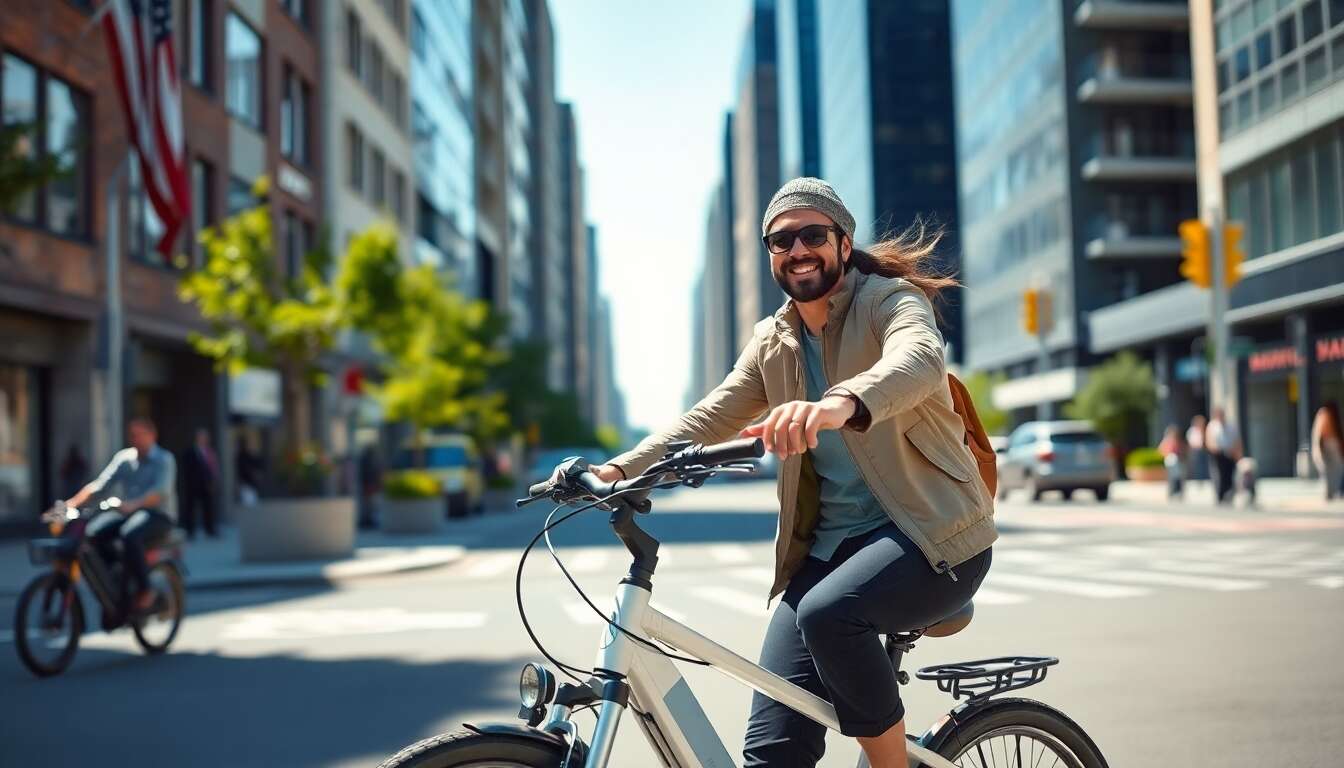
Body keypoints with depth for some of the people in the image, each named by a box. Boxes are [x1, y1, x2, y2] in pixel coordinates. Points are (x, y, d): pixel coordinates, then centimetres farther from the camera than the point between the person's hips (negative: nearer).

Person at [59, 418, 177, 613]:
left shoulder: (163, 460, -5)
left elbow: (160, 492, -21)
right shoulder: (124, 457, 11)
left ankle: (144, 590, -19)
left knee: (130, 535, -35)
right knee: (93, 533, -20)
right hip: (127, 512, 6)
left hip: (159, 515, -6)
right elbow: (99, 483, 3)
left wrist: (132, 505, -39)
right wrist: (72, 502, -13)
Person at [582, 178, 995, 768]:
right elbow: (710, 417, 4)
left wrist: (843, 403, -51)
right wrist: (620, 470, -13)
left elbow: (919, 359, -28)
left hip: (932, 534, -5)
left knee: (828, 612, -35)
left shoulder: (890, 298, -6)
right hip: (830, 544, 5)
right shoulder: (773, 342, 13)